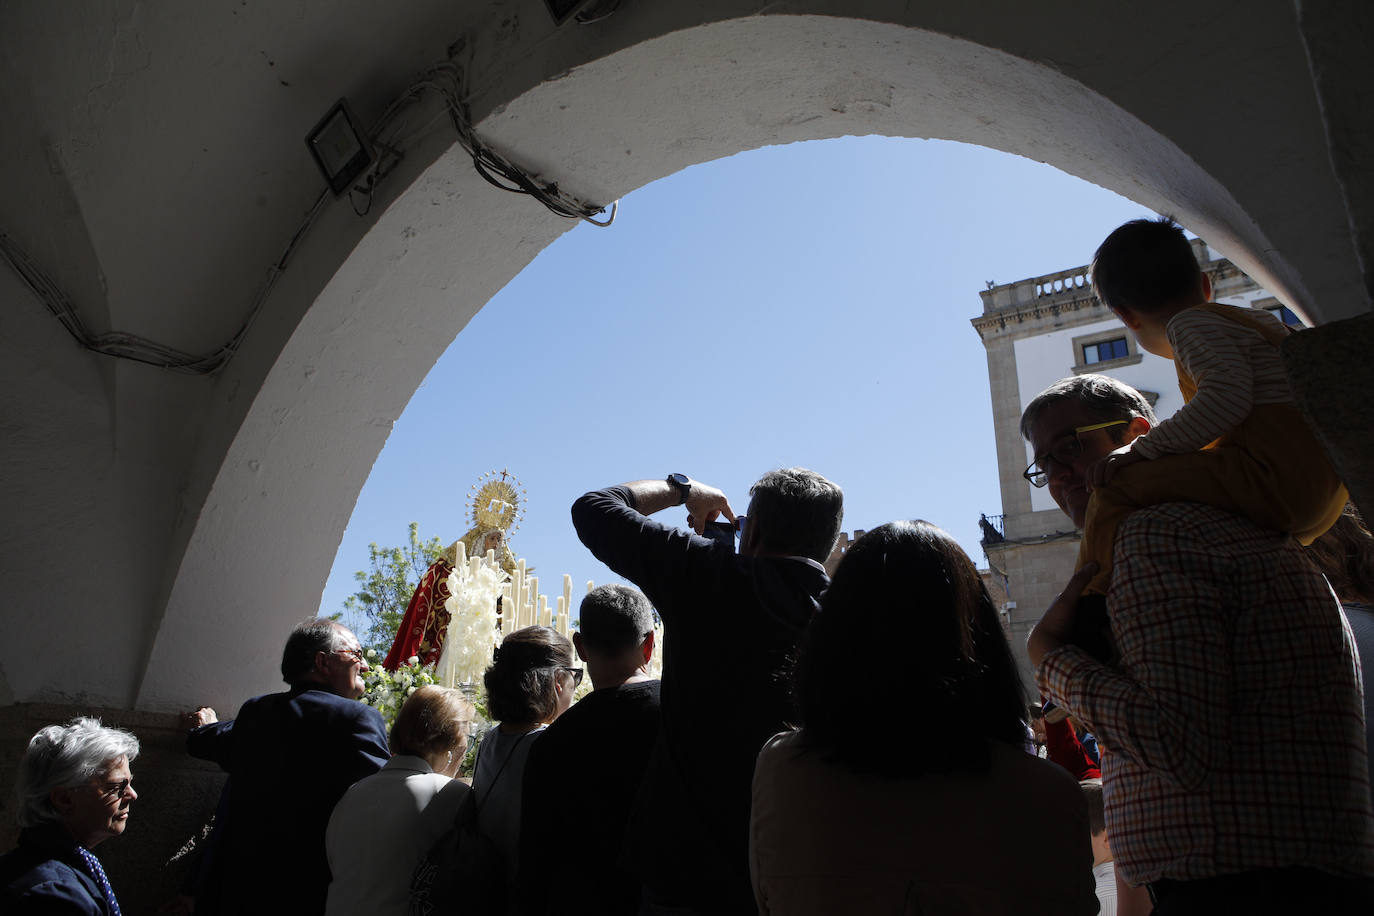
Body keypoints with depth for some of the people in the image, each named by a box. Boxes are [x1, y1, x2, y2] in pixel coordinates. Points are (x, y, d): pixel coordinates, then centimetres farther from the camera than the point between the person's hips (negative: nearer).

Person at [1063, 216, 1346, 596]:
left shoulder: (1191, 323, -4)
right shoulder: (1257, 317, 26)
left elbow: (1227, 397, -22)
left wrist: (1143, 448, -16)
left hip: (1277, 477, -10)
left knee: (1114, 490, -16)